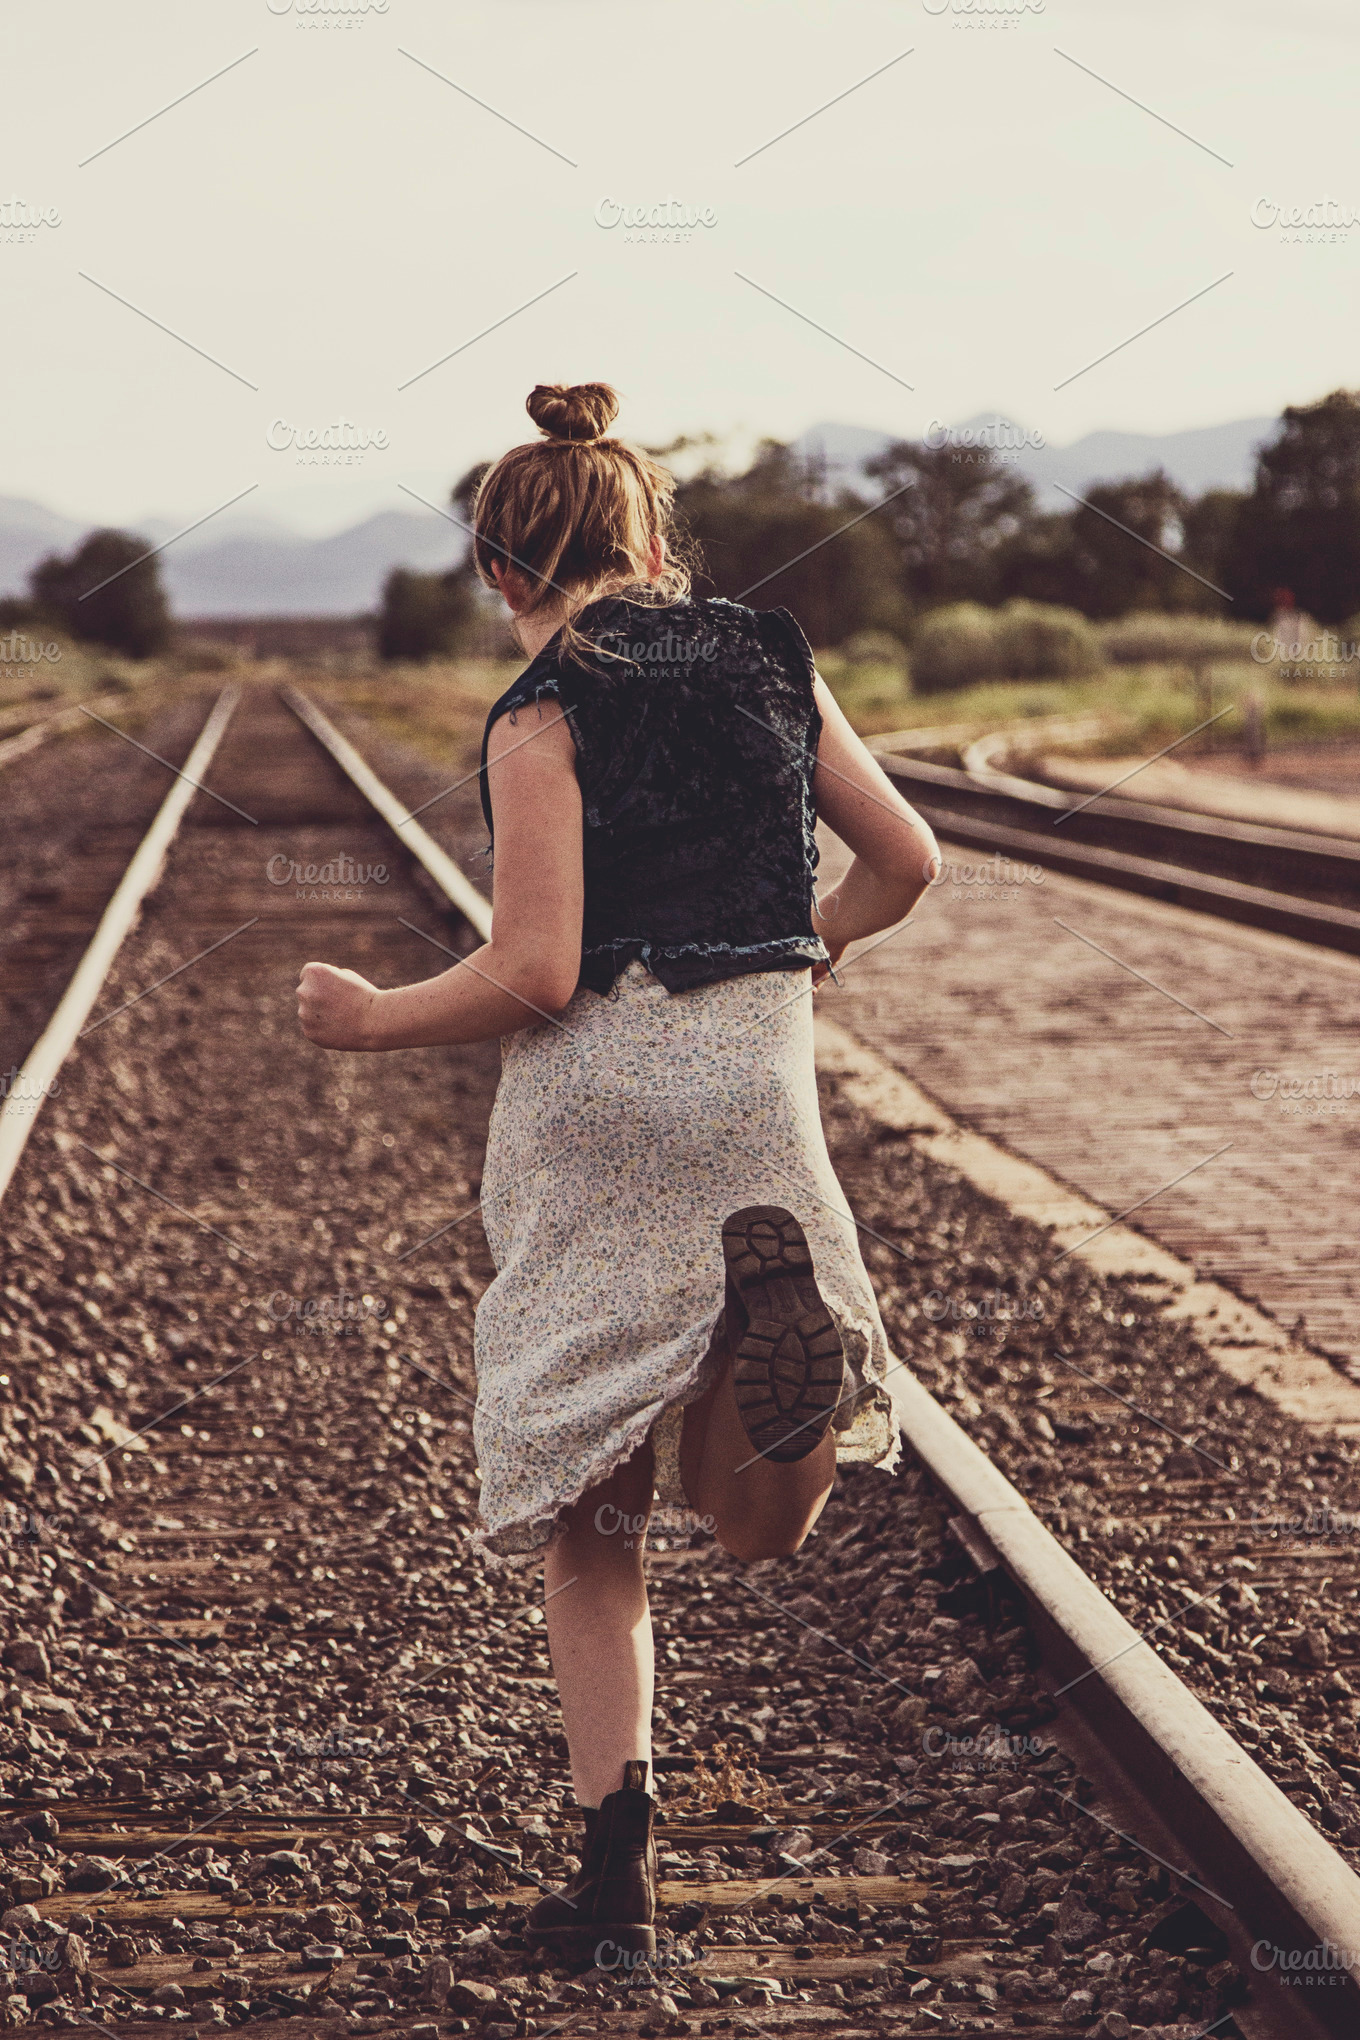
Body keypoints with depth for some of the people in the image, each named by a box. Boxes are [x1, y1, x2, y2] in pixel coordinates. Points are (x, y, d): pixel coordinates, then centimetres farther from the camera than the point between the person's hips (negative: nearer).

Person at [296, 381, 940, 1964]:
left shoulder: (545, 715, -7)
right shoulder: (771, 662, 8)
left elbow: (532, 975, -14)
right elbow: (904, 865, 13)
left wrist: (370, 1021, 2)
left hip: (598, 1097, -3)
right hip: (758, 1090, 4)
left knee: (584, 1514, 10)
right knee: (759, 1526, 11)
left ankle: (616, 1860, 2)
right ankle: (781, 1337, -23)